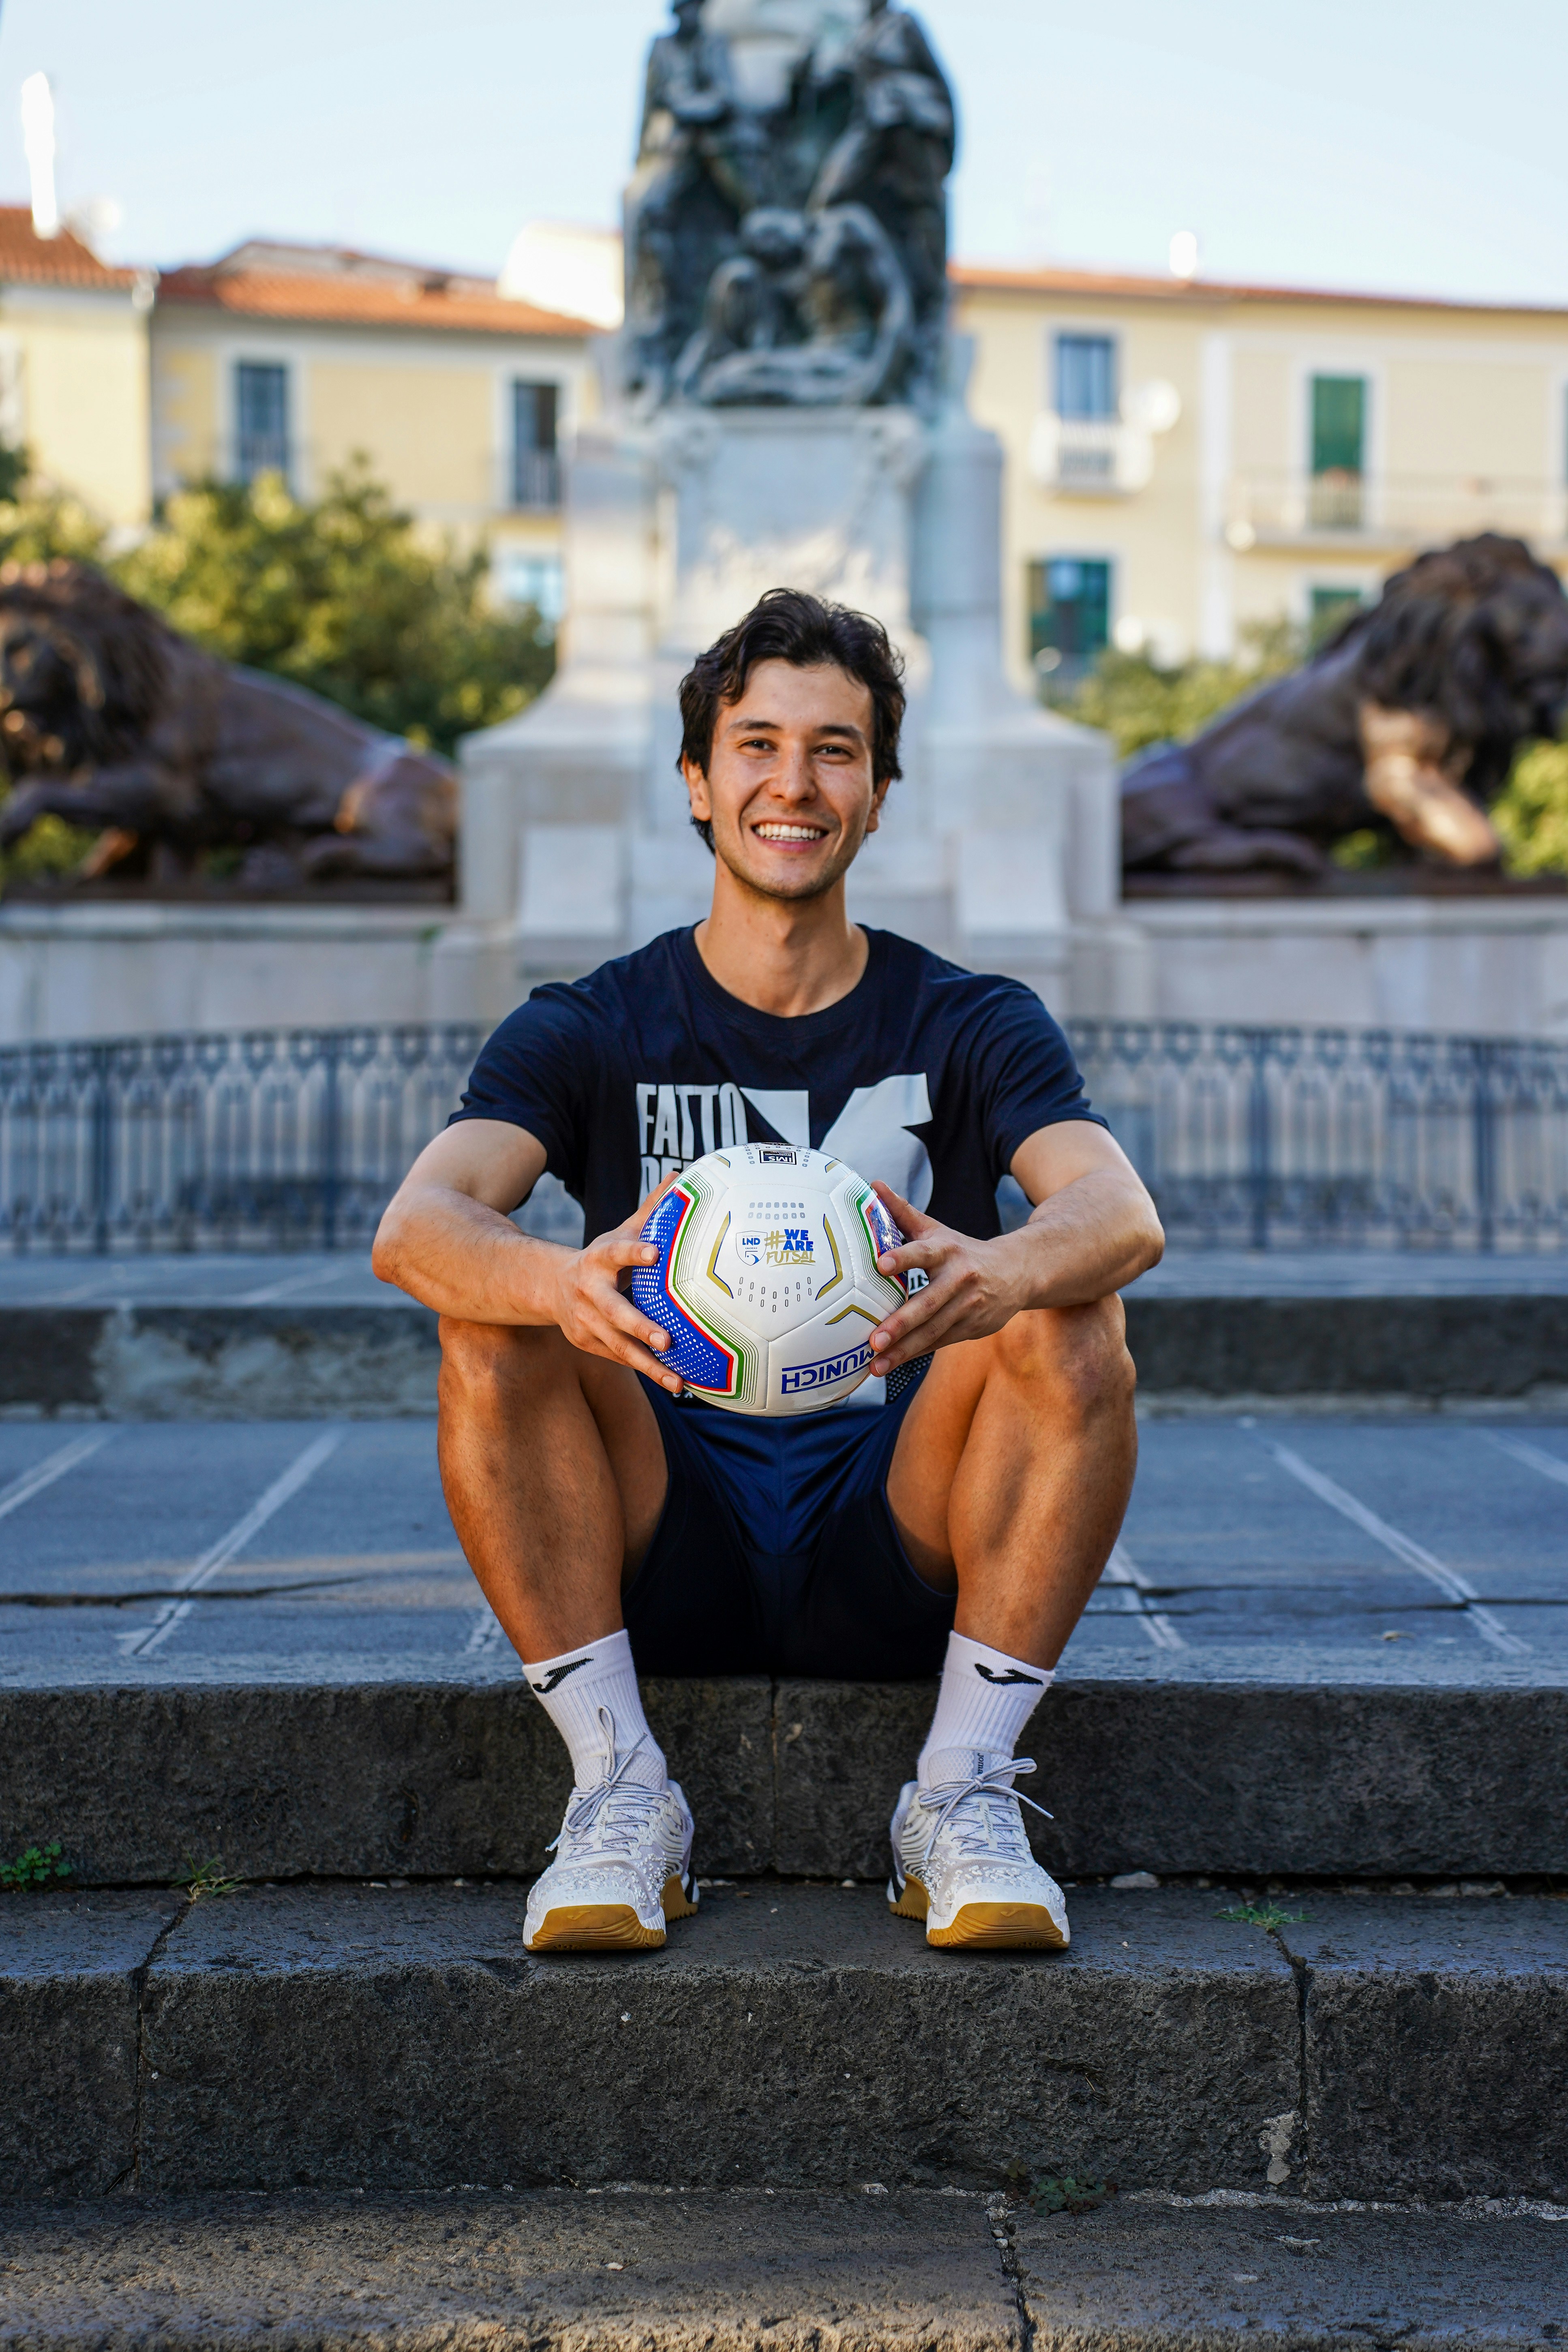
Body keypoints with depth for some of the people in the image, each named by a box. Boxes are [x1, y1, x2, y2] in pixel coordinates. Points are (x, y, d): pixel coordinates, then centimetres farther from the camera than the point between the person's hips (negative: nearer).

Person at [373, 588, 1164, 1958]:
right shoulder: (588, 1031, 4)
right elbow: (416, 1224, -14)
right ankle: (621, 1795, -18)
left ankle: (965, 1799, -18)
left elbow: (1124, 1213, -15)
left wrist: (997, 1273, -41)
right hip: (664, 1569, 0)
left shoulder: (972, 1026, 5)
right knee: (491, 1322, -24)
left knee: (1074, 1319, -24)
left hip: (901, 1552, 0)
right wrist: (566, 1282, -39)